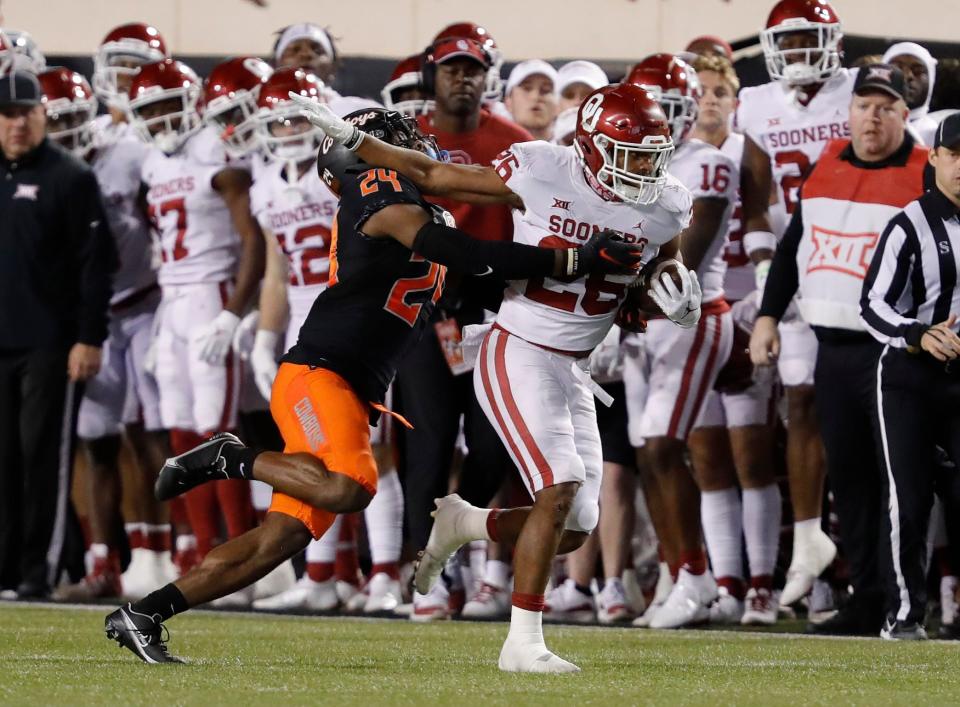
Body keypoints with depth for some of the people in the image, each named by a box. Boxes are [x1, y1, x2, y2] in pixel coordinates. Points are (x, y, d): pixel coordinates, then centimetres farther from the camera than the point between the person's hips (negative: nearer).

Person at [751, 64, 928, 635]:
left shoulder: (925, 177, -7)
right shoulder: (826, 166, 12)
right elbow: (793, 246, 19)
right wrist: (768, 316, 14)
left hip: (891, 349, -6)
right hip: (833, 347, 6)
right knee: (848, 476, 7)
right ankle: (868, 602, 12)